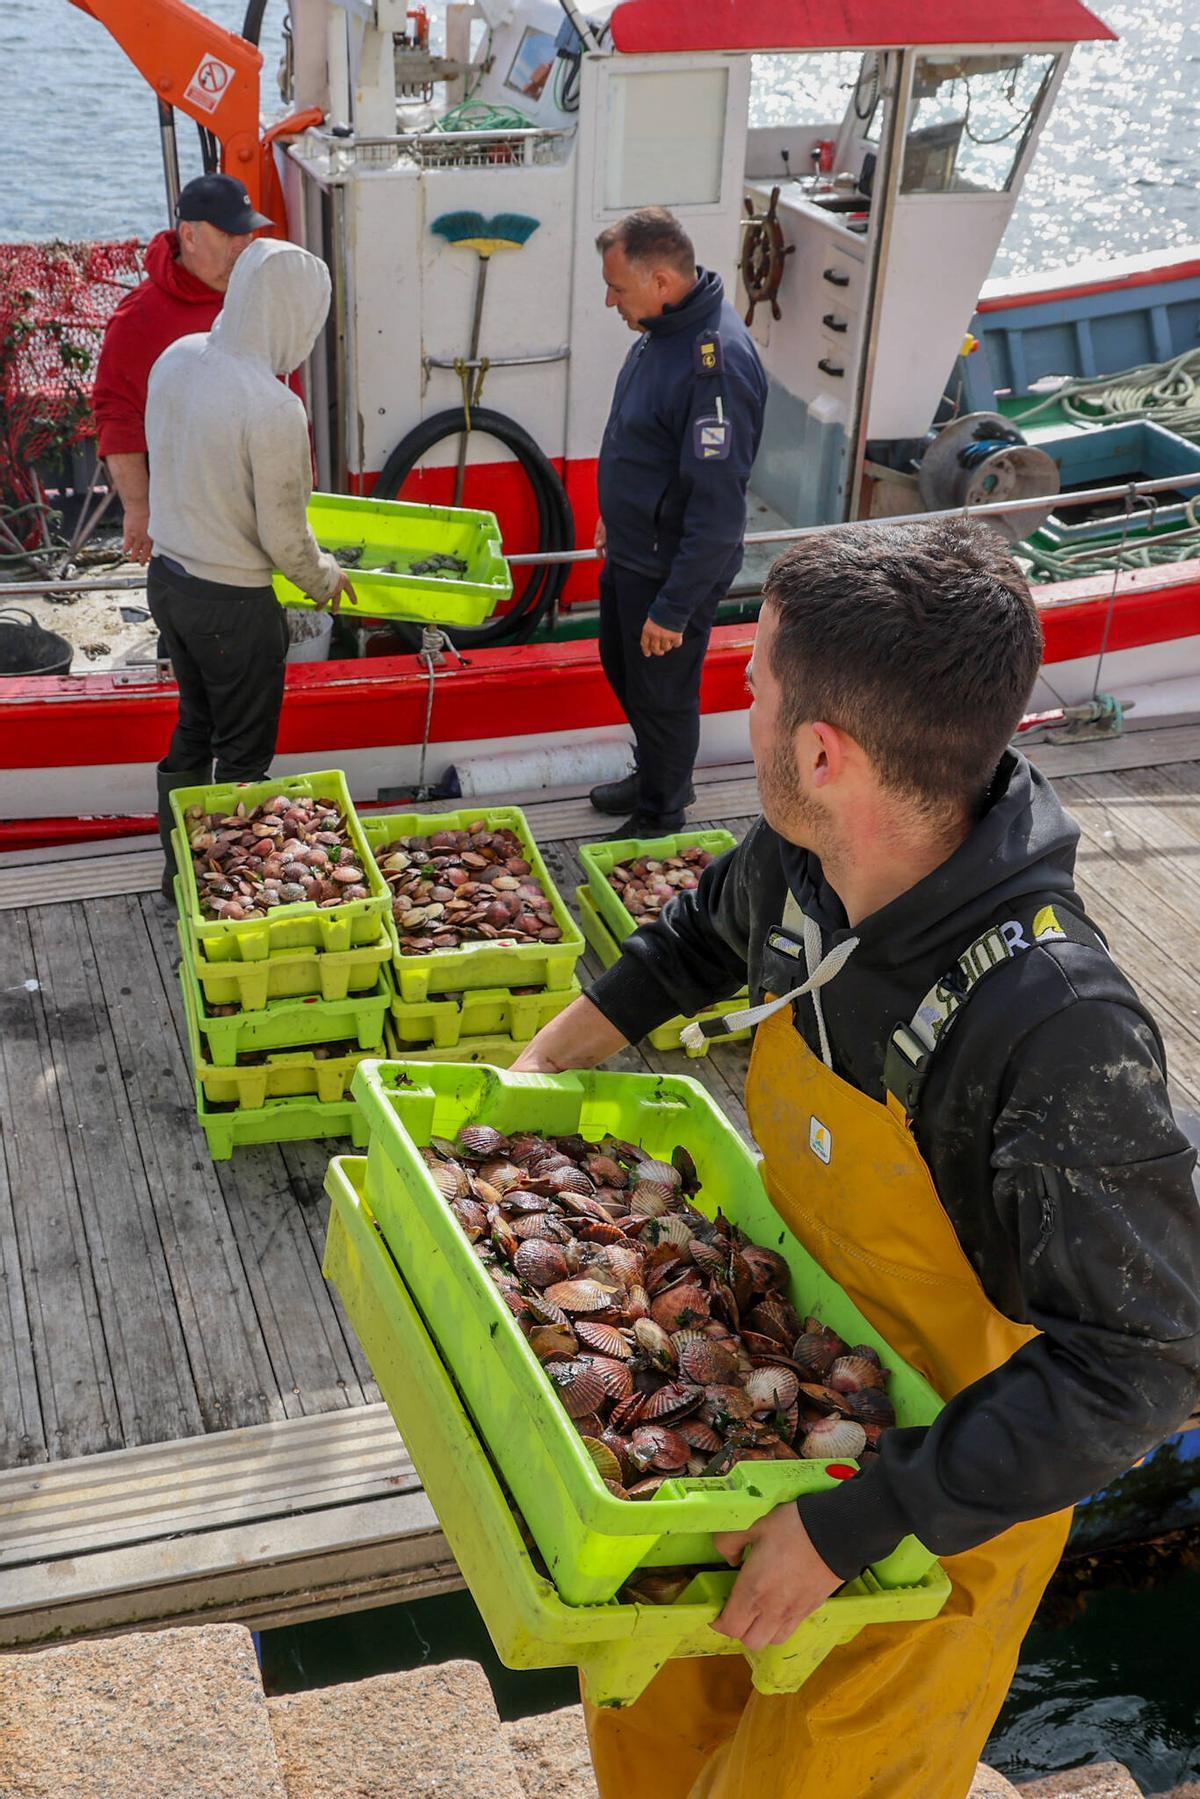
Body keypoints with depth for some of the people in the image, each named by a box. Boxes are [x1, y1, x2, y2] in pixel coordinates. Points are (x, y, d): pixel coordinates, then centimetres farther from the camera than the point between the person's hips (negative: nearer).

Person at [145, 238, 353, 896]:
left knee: (194, 728, 24)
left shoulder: (176, 358, -4)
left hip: (167, 576, 8)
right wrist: (324, 580, 1)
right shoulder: (274, 408, -27)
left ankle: (179, 866, 37)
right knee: (244, 752, 11)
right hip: (232, 604, -8)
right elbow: (283, 535, -19)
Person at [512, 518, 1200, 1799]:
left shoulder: (1058, 1028, -37)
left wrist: (854, 1525, -30)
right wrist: (551, 1056, 7)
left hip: (948, 1492, -6)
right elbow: (707, 929, 12)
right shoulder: (799, 868, -14)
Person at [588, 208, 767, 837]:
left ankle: (659, 822, 30)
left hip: (674, 567, -9)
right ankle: (652, 778, 48)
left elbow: (718, 506, -30)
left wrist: (674, 607, -26)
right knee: (624, 671, 25)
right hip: (632, 548, 9)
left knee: (662, 695, 9)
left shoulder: (716, 363, -31)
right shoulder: (663, 327, -1)